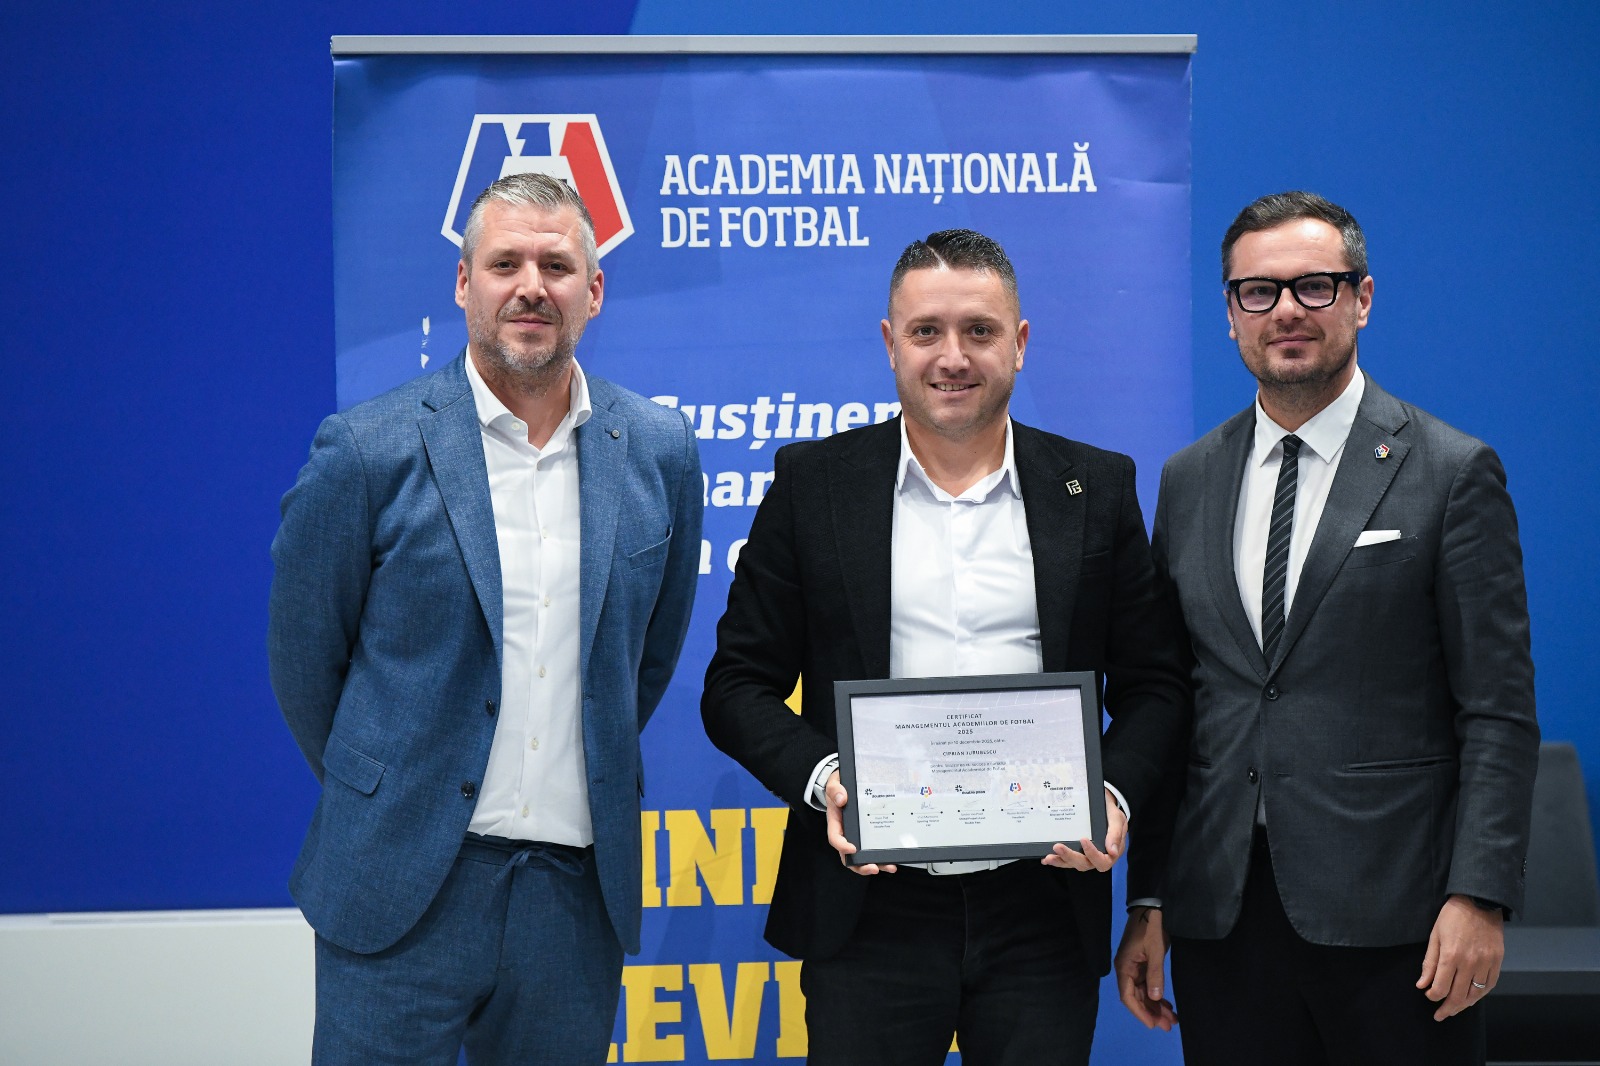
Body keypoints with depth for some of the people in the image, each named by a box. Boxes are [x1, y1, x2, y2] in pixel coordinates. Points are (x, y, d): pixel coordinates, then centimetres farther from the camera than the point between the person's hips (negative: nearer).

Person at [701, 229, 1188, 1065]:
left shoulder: (1097, 489, 7)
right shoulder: (814, 483, 4)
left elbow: (1152, 682, 9)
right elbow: (738, 686, 4)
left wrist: (1112, 792, -10)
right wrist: (822, 778, -14)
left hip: (1042, 911, 1)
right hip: (871, 910, -1)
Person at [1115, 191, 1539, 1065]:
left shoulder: (1452, 472, -1)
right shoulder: (1186, 482, 11)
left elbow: (1498, 711, -4)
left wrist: (1479, 896, -13)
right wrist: (1145, 901, 7)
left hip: (1391, 915, -3)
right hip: (1219, 914, 4)